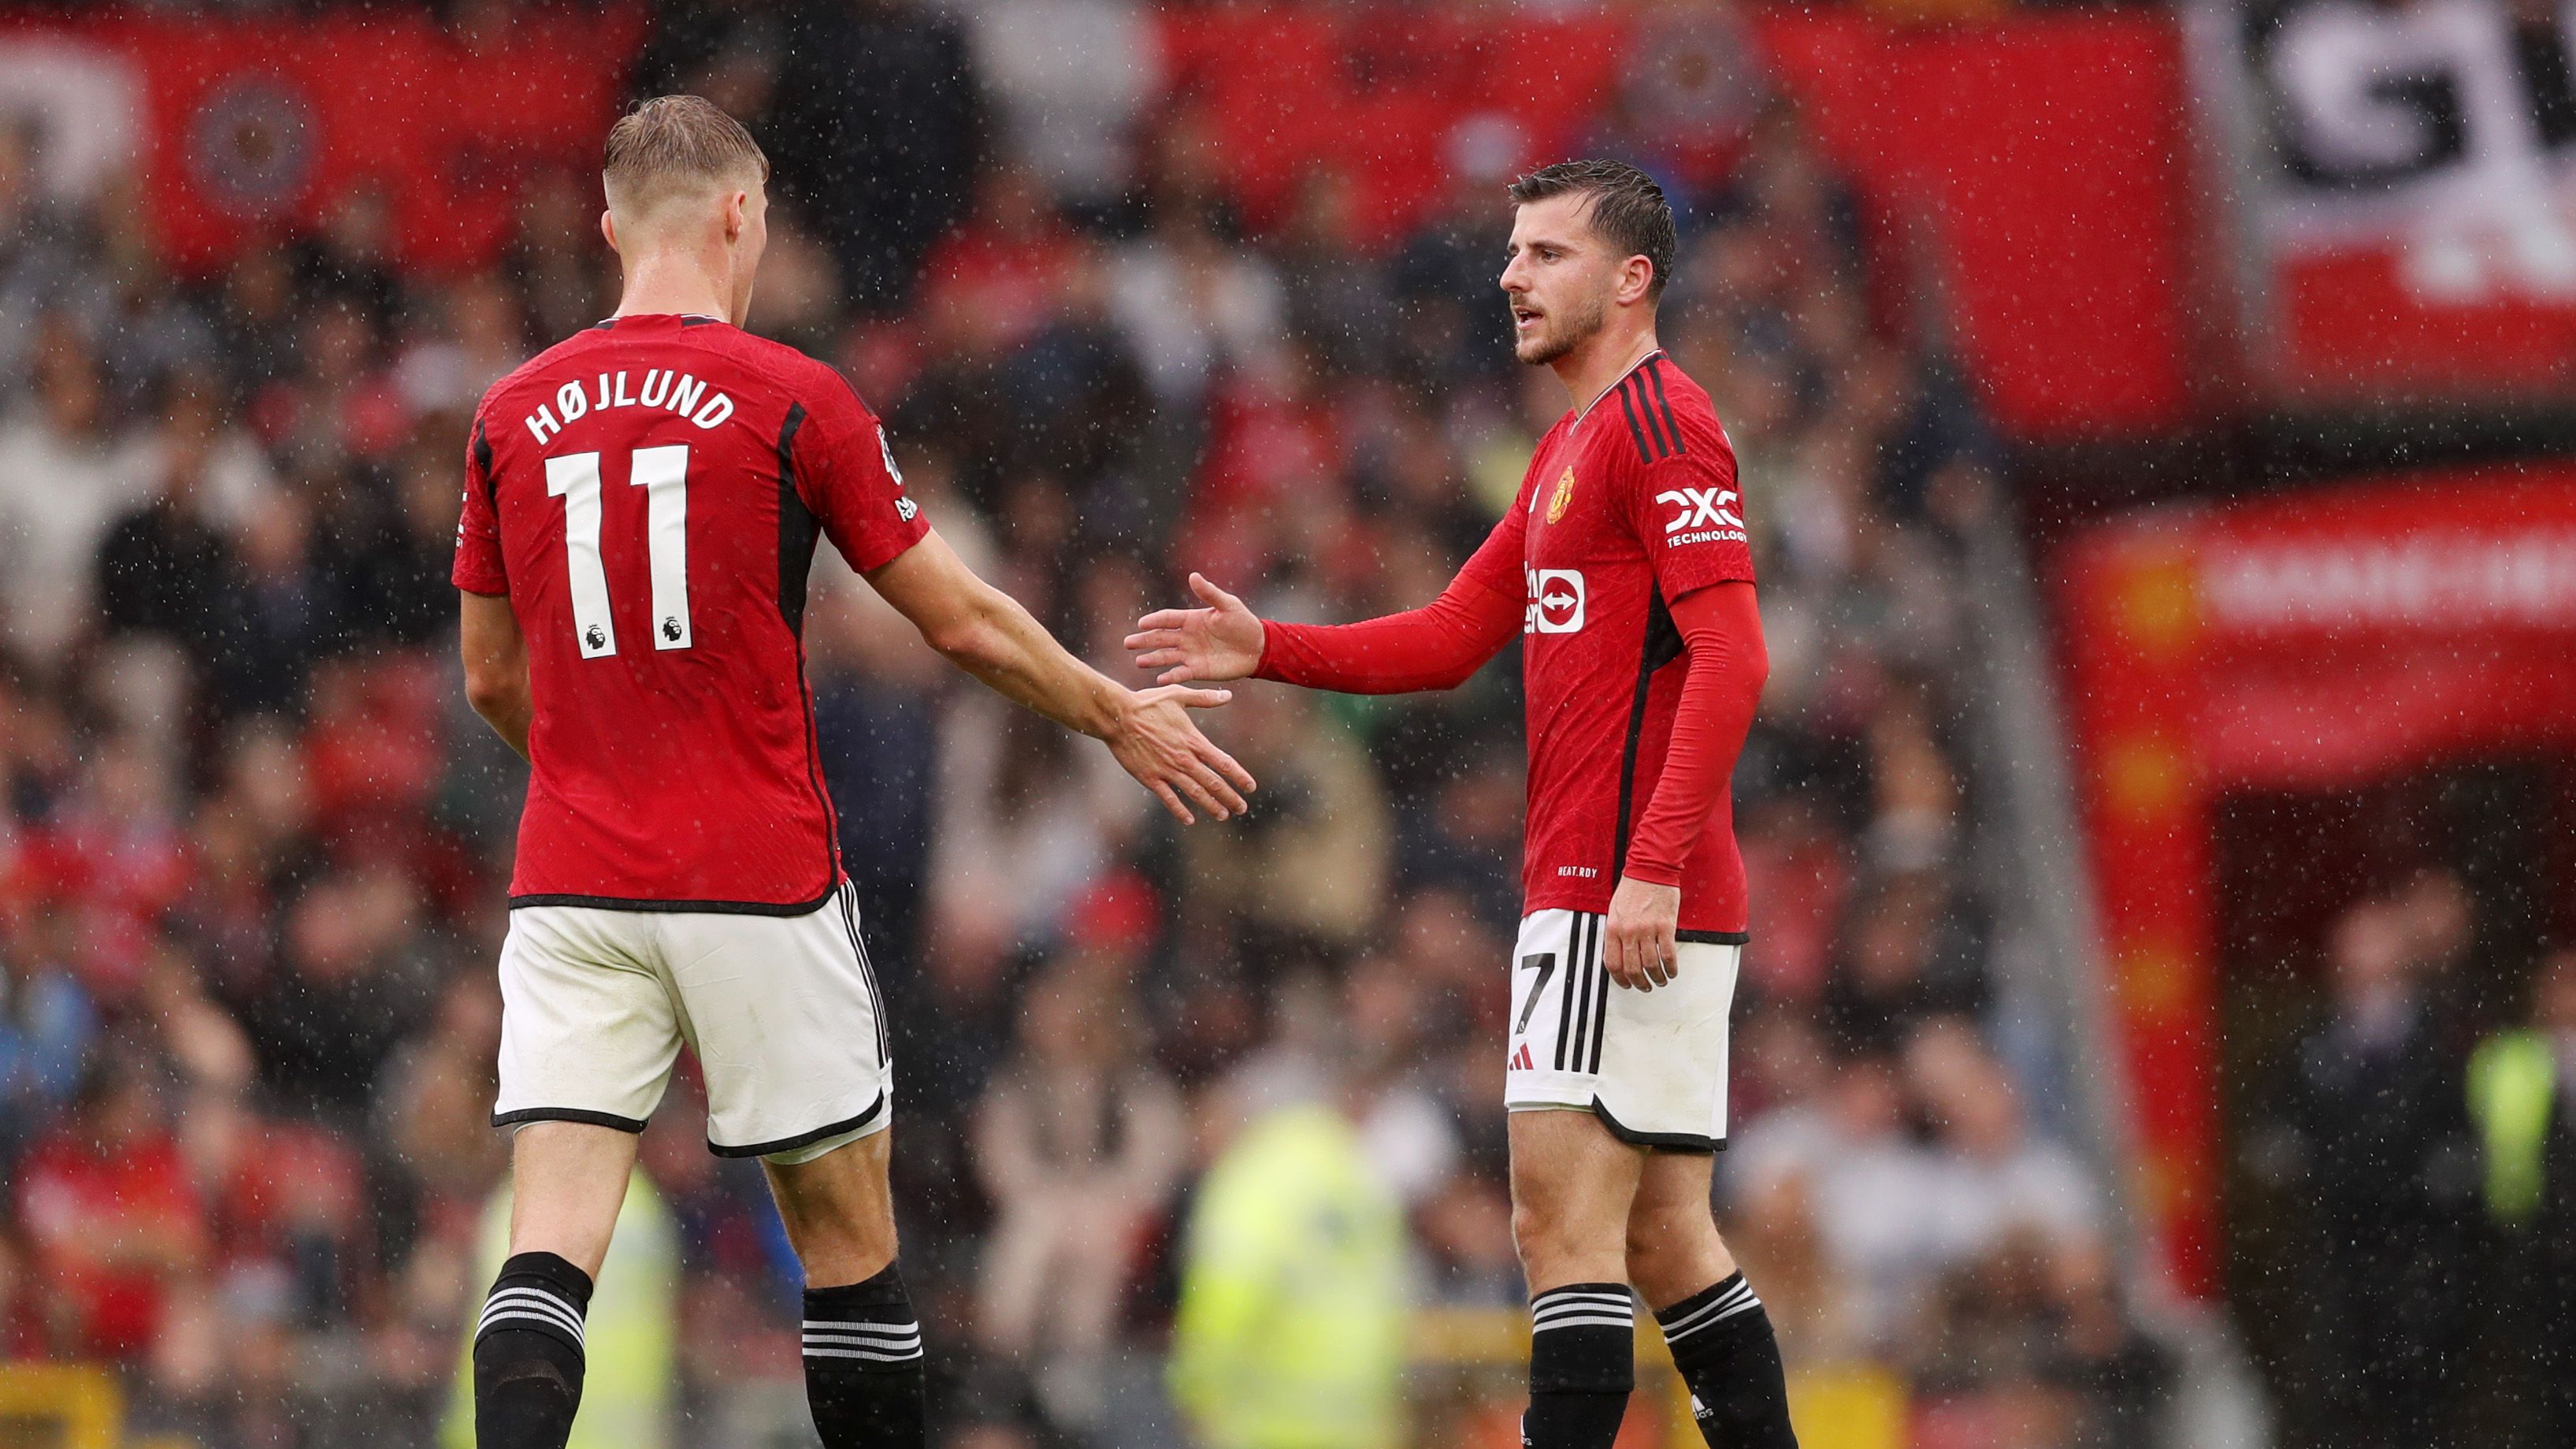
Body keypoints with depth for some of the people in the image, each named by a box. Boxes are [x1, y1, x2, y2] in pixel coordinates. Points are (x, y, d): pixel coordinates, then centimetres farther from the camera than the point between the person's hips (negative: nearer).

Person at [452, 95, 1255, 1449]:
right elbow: (964, 623, 2)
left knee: (551, 1241, -5)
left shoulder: (510, 413, 7)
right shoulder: (793, 399, -4)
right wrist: (1121, 718, 18)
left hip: (569, 883, 3)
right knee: (846, 1235, 11)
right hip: (761, 885, -3)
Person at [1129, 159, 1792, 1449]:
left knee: (1563, 1213, -12)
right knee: (1661, 1240, 10)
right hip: (1588, 895, 10)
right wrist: (1267, 650, 11)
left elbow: (1731, 660, -19)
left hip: (1632, 899, -10)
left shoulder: (1659, 423, -10)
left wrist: (1653, 868, -25)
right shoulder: (1569, 451, 21)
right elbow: (1452, 639, 24)